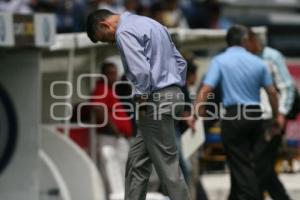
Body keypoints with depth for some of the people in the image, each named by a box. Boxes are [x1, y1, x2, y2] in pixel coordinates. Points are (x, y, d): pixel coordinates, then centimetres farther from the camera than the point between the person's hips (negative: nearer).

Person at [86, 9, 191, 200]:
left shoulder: (125, 31, -10)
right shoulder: (149, 23, 20)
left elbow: (141, 70, -23)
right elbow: (180, 62, 21)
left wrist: (141, 102, -11)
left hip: (156, 101, -10)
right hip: (171, 96, 10)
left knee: (167, 163, -5)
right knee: (137, 160, 13)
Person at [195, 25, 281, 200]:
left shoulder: (220, 61, -4)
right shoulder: (257, 62, 6)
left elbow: (206, 89, -14)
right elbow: (272, 91, 8)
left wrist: (198, 112, -11)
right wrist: (276, 116, 19)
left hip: (233, 115, -4)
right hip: (255, 116, 4)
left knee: (241, 165, 0)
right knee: (249, 162, 17)